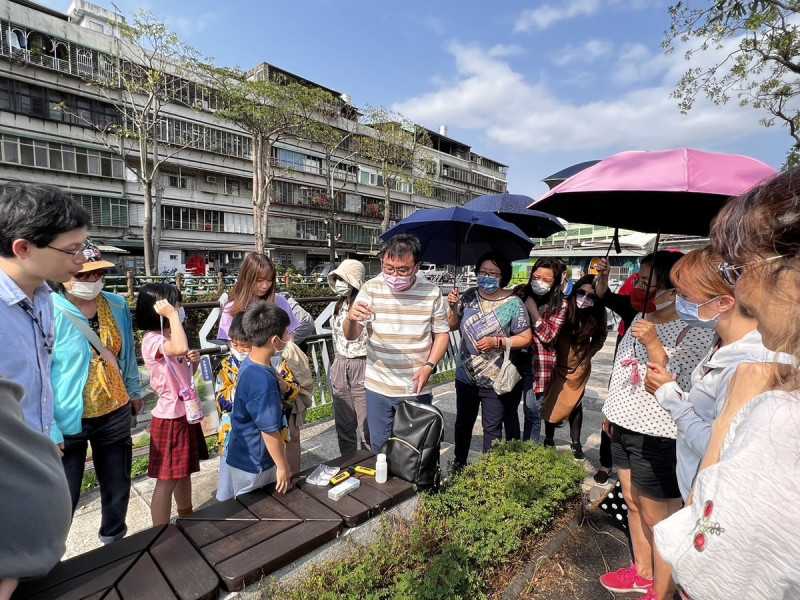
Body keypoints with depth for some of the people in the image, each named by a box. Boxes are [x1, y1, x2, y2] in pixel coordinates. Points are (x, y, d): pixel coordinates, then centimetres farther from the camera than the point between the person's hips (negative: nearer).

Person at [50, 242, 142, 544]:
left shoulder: (117, 305, -3)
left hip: (115, 414, 5)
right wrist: (48, 429, -17)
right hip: (68, 421, -5)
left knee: (118, 487, 21)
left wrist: (134, 390, 17)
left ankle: (114, 539, 47)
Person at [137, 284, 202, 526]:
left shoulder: (170, 336, 7)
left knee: (184, 471, 23)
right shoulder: (152, 340, -20)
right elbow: (180, 349, -44)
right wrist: (172, 315, -34)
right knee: (166, 480, 5)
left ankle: (187, 519, 41)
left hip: (186, 412, 9)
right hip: (169, 417, -9)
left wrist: (194, 361, -4)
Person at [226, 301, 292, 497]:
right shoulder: (263, 381, -34)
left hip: (249, 456, 8)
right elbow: (270, 431, -25)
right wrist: (282, 466, -14)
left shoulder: (250, 364, -5)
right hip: (253, 465, -8)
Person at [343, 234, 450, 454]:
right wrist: (351, 319, -34)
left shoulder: (432, 292, -8)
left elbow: (442, 333, 3)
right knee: (379, 449, 16)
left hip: (416, 389, 0)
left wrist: (429, 366, -12)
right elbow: (351, 336, -10)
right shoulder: (371, 289, -10)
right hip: (378, 388, 1)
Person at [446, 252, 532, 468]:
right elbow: (453, 325, 7)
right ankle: (458, 464, 42)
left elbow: (526, 338, -9)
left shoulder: (513, 303, -11)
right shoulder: (469, 296, -1)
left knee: (492, 428, 12)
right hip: (466, 375, 4)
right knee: (463, 423, 21)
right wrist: (453, 307, -11)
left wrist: (497, 342, -21)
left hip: (495, 379, -4)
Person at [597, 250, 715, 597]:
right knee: (633, 504, 21)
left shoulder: (695, 331, -16)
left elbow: (677, 385, -21)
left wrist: (653, 343, -30)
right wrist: (612, 411, 19)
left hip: (657, 437, -8)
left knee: (658, 517, 7)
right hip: (625, 427, 8)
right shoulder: (640, 319, 7)